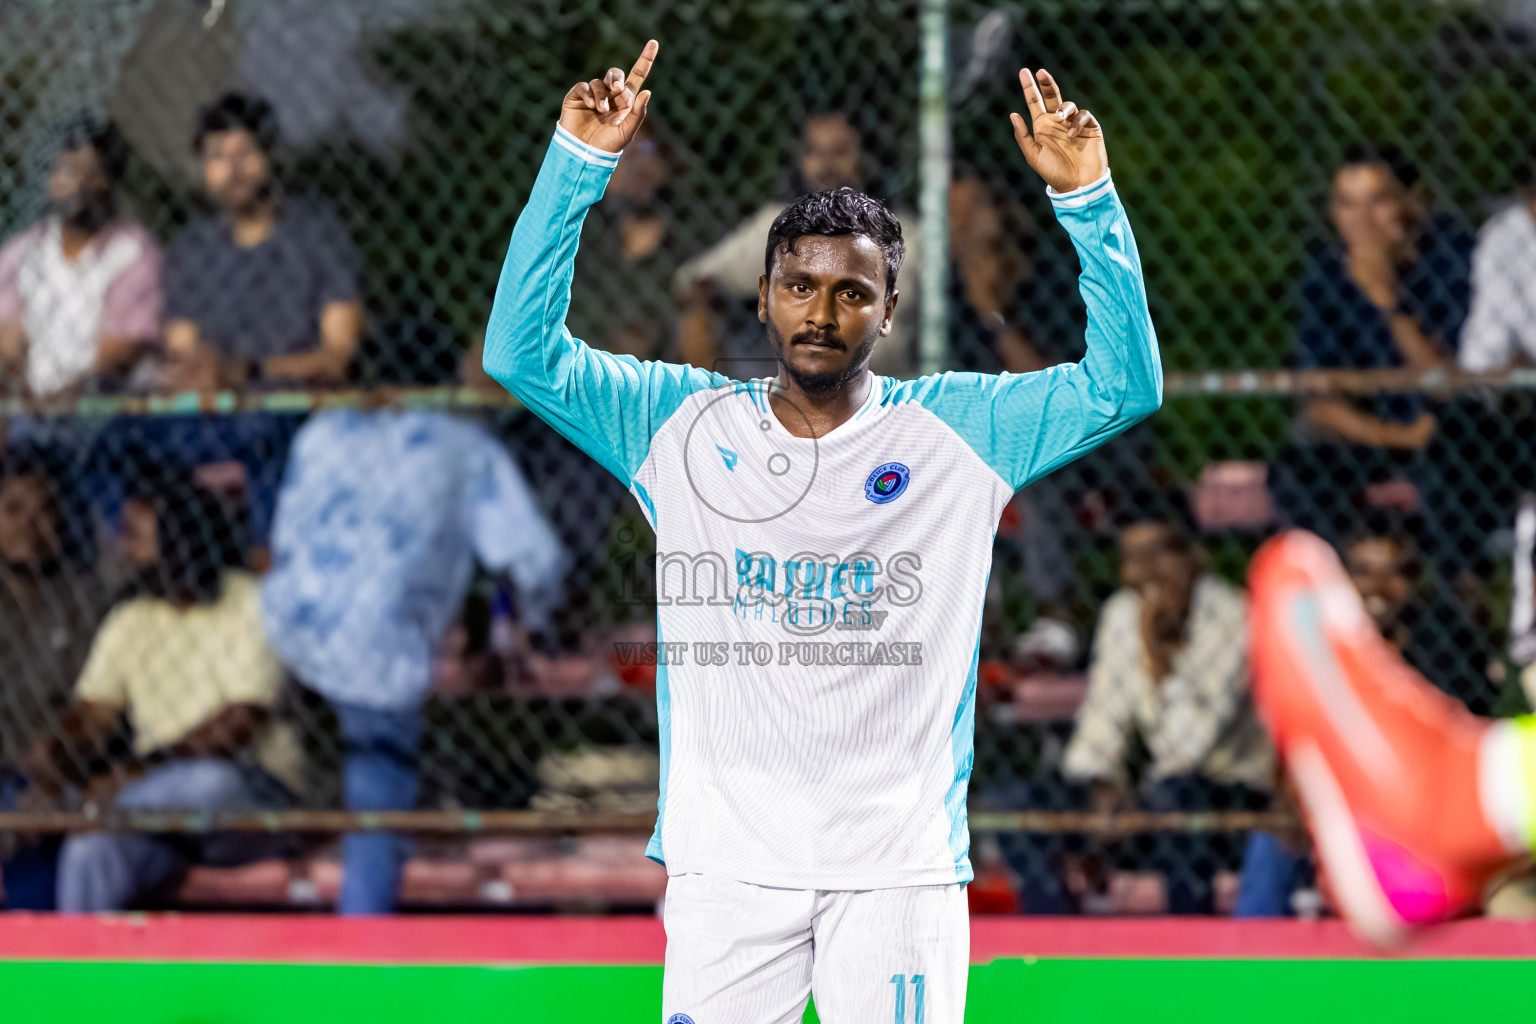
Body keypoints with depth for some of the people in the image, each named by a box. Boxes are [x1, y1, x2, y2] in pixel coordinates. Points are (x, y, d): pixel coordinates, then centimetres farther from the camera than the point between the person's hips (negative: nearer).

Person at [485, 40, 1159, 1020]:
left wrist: (1087, 197, -13)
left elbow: (1126, 386, -3)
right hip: (726, 858, 1)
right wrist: (582, 163, -10)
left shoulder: (957, 431, 5)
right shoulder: (686, 424, 7)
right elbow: (522, 351, -1)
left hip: (900, 865, -1)